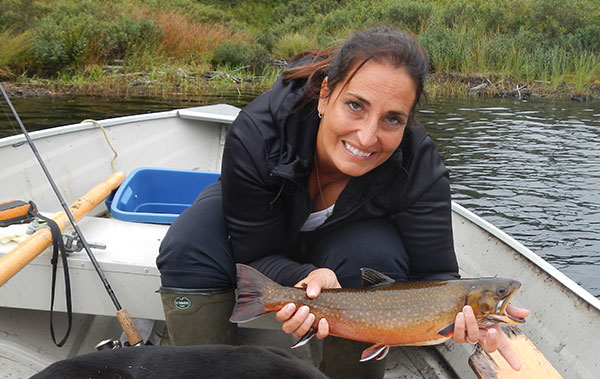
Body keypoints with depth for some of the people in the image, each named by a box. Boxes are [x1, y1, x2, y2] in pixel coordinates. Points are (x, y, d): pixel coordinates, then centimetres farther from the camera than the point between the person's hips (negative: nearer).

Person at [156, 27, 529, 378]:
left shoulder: (421, 169, -32)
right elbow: (255, 256, -29)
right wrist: (307, 278, -51)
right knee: (190, 247, -29)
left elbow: (435, 275, -28)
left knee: (377, 254, -33)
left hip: (345, 239, 1)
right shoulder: (256, 133, -36)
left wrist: (464, 311, -52)